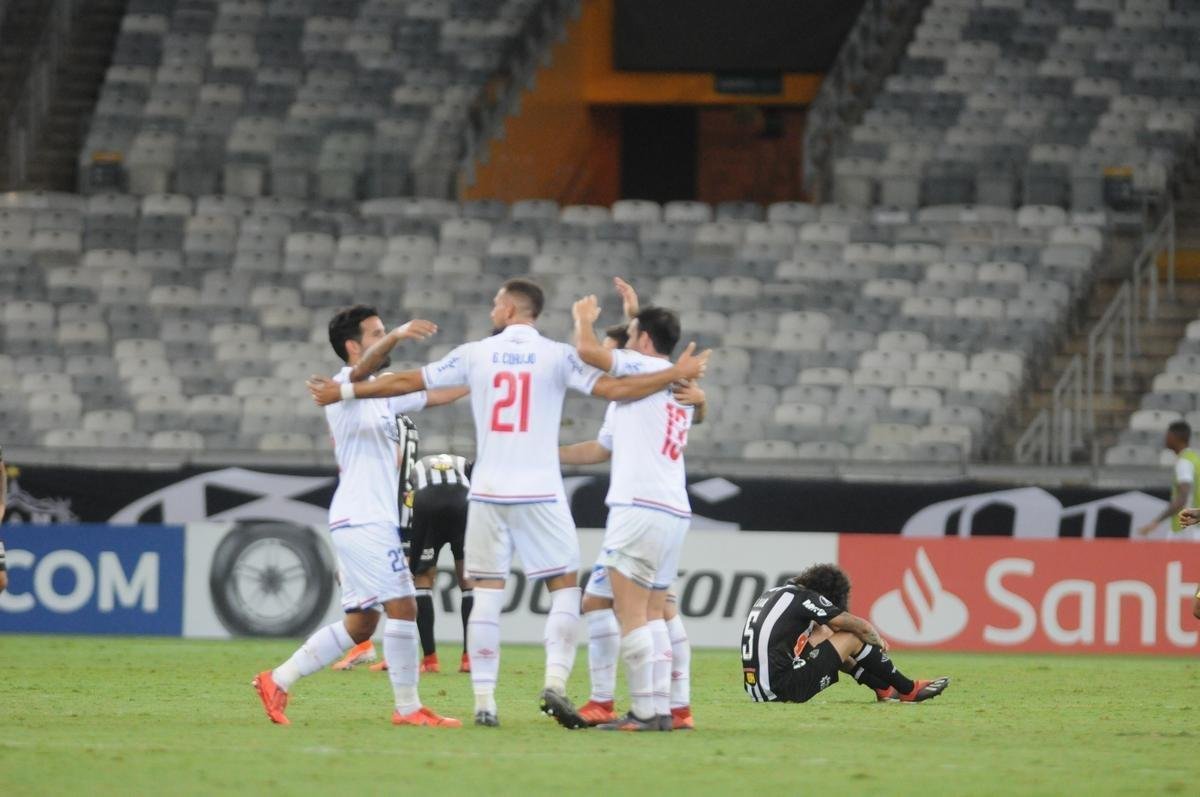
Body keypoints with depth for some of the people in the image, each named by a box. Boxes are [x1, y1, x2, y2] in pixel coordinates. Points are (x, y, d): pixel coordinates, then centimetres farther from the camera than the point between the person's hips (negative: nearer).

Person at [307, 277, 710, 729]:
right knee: (564, 587, 6)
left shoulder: (475, 355, 4)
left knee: (487, 594, 4)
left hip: (488, 492, 2)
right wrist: (675, 375, -2)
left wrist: (342, 392, 20)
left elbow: (406, 382, 10)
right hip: (540, 494, -2)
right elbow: (612, 389, -9)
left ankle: (484, 701, -1)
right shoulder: (556, 356, -1)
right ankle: (555, 683, -12)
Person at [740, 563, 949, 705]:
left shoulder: (773, 594, 19)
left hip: (756, 688, 9)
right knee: (852, 637, 3)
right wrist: (879, 642, 23)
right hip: (783, 688, -9)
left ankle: (884, 689, 29)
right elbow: (861, 627, 1)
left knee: (824, 632, 24)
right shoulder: (804, 598, -6)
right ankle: (908, 690, 15)